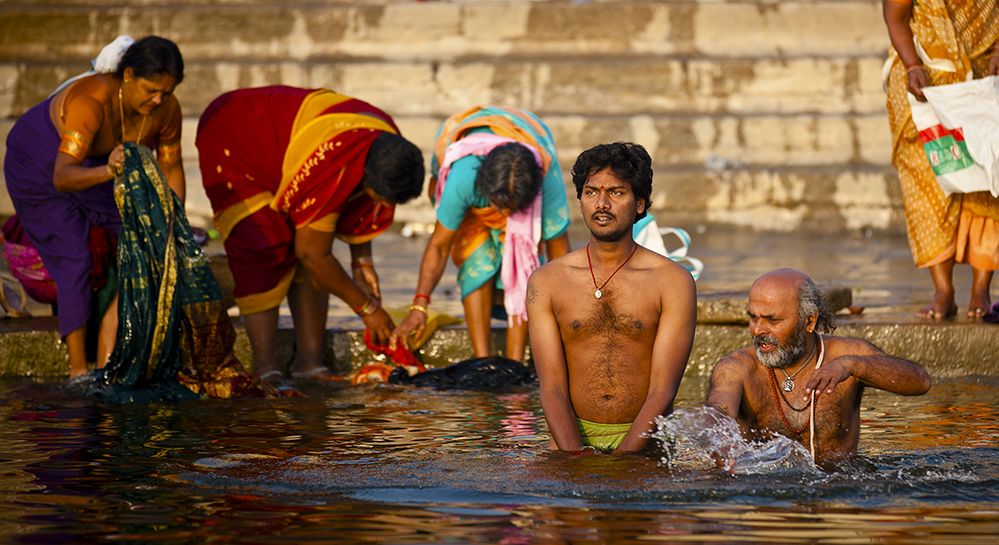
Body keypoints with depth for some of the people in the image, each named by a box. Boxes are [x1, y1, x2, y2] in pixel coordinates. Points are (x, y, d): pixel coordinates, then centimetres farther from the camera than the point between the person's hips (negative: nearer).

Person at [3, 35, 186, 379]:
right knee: (76, 263, -13)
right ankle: (78, 370, -4)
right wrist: (107, 172, -68)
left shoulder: (166, 109, -23)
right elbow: (62, 177, -50)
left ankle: (106, 367, -6)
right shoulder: (92, 102, -41)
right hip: (39, 166, -6)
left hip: (96, 168, 6)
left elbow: (171, 168, -6)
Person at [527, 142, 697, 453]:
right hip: (574, 434, 2)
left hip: (645, 439, -2)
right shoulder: (546, 282, 5)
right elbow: (552, 388, -1)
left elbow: (662, 392, -6)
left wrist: (620, 462, -18)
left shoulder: (673, 282, 0)